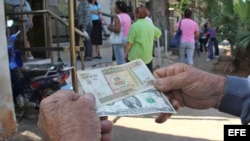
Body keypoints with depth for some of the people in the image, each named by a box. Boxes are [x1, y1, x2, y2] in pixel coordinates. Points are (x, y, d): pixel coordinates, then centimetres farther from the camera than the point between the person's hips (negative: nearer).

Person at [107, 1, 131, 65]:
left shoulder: (118, 17, -14)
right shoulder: (128, 16, 12)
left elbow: (117, 30, -24)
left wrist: (110, 28, -6)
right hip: (127, 39, 9)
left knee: (120, 60, -4)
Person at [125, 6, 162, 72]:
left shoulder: (135, 26, -13)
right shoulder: (151, 25, 7)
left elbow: (129, 42, -14)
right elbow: (159, 33, 27)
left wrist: (126, 53, -2)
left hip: (136, 56, -6)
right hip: (148, 55, 6)